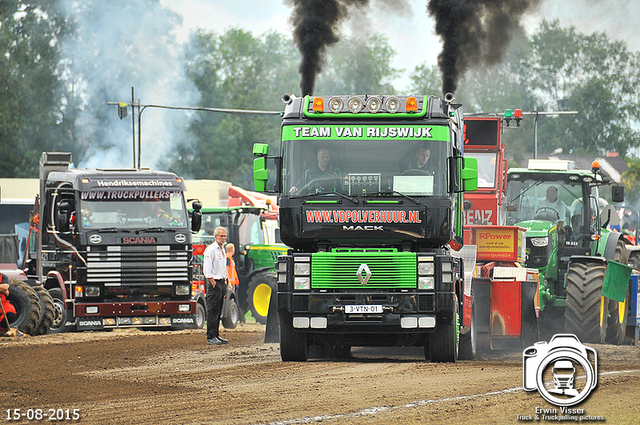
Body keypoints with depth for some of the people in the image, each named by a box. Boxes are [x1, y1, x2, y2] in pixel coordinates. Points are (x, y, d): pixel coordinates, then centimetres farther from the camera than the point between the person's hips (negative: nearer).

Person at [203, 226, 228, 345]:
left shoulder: (222, 250, 19)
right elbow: (207, 269, -14)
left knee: (218, 310, 10)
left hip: (222, 282, 9)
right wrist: (212, 282, -18)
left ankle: (216, 335, 14)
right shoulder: (211, 250, -9)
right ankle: (211, 337, -10)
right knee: (213, 310, -9)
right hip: (214, 282, -9)